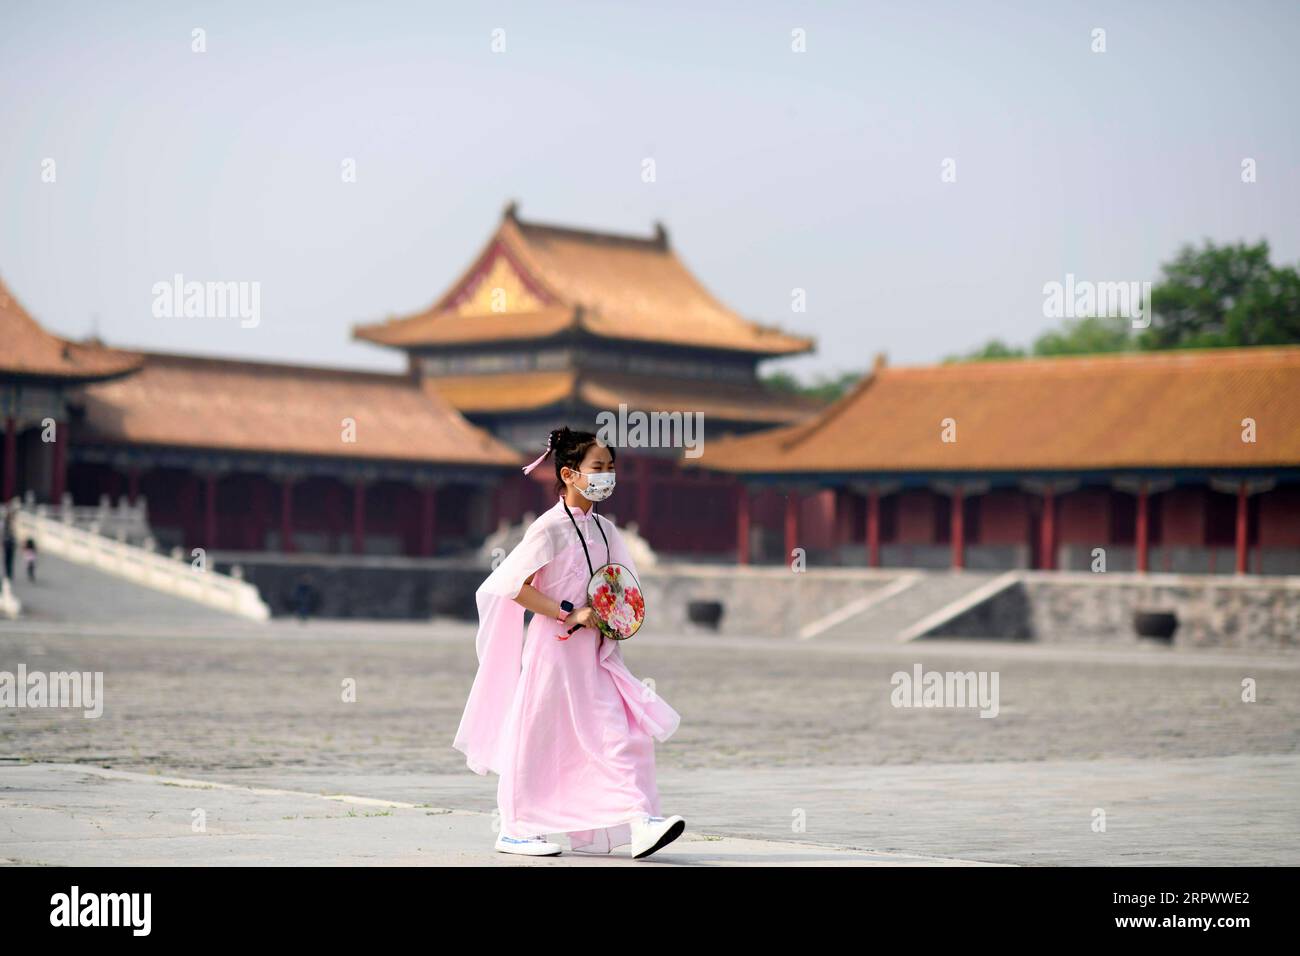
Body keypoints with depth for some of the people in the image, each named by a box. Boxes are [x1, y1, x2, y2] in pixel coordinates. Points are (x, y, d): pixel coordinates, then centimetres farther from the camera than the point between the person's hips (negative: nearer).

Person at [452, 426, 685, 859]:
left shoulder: (603, 528, 10)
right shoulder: (550, 527, -11)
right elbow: (515, 585, -15)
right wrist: (568, 614, -19)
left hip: (595, 651, 7)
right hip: (554, 645, -7)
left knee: (619, 732, -4)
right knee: (538, 737, 1)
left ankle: (639, 822, -8)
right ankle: (517, 830, 12)